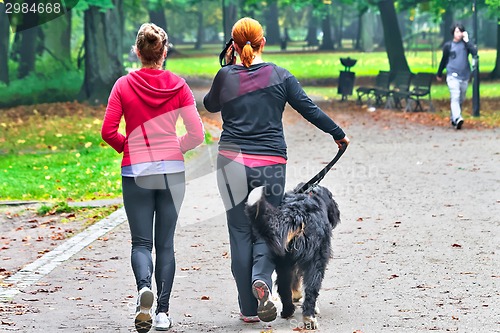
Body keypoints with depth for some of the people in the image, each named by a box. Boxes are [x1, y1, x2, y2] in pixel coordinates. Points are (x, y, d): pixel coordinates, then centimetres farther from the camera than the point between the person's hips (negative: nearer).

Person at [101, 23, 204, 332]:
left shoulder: (124, 85, -4)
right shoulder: (178, 85, -2)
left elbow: (108, 132, -6)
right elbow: (197, 133, -4)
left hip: (136, 172, -1)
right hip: (172, 171, 1)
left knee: (141, 242, 5)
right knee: (165, 243, 11)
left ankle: (144, 287, -25)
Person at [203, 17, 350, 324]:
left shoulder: (226, 76, 0)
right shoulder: (280, 76, -1)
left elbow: (211, 105, 19)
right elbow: (309, 109, 3)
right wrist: (338, 134, 17)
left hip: (232, 163, 0)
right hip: (271, 164, 0)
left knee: (240, 233, 8)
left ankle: (249, 309, 10)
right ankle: (261, 279, -17)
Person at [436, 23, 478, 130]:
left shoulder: (466, 44, 5)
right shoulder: (448, 45, 3)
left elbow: (474, 52, -13)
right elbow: (444, 60, 14)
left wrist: (466, 41, -12)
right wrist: (439, 74, 22)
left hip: (464, 76, 3)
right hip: (452, 76, -3)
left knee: (461, 99, 11)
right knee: (455, 97, -19)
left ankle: (453, 119, 26)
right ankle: (457, 119, -35)